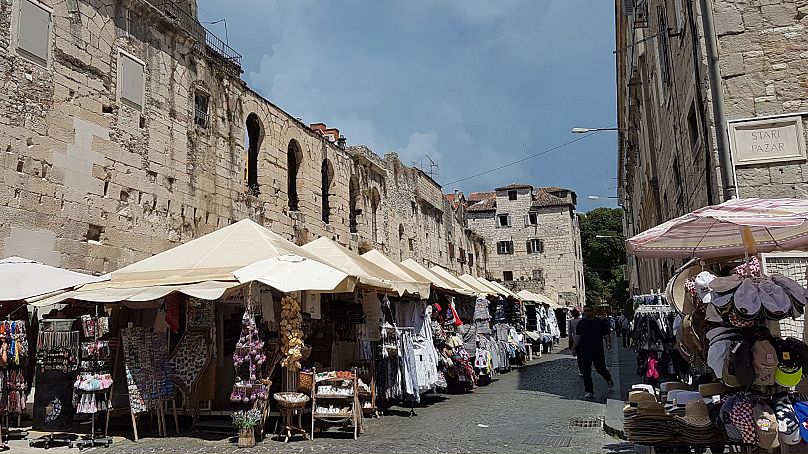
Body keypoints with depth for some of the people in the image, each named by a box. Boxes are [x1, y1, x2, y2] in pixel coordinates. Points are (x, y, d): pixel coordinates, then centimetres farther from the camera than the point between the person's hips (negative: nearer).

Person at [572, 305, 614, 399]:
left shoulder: (600, 322, 2)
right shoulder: (580, 323, 8)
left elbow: (606, 334, 3)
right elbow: (577, 337, 10)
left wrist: (608, 342, -15)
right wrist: (573, 348, 6)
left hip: (598, 350, -2)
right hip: (584, 351, 2)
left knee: (600, 369, 1)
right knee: (586, 372, 1)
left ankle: (609, 380, 34)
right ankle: (589, 391, 11)